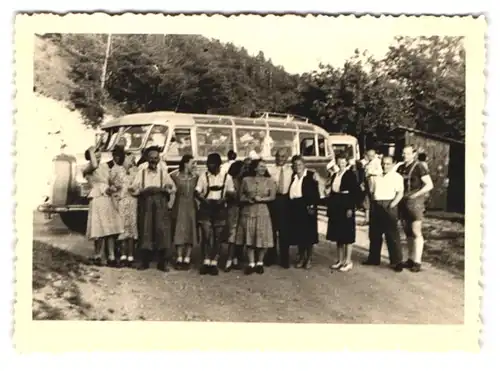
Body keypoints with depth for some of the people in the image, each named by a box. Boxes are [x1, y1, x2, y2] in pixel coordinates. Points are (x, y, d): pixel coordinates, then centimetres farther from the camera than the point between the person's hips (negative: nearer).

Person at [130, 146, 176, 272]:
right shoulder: (141, 172, 9)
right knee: (146, 231, -2)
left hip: (160, 204, 0)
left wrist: (164, 189, -7)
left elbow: (173, 188, 9)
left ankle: (162, 262, 1)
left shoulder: (163, 172, 10)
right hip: (145, 204, 0)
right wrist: (145, 190, -17)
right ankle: (144, 262, 8)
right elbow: (134, 188, 0)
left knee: (162, 230, -6)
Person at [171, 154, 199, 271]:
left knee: (190, 231, 2)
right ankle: (179, 258, 7)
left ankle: (187, 259, 9)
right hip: (179, 207, -2)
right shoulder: (175, 176, -1)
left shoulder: (195, 177, 4)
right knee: (179, 231, 1)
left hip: (191, 207, 2)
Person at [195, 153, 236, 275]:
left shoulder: (227, 177, 4)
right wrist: (204, 200, -17)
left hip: (220, 209, 0)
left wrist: (223, 199, -15)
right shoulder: (203, 176, 5)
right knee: (207, 235, -7)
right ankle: (206, 262, 0)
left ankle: (214, 263, 9)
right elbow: (197, 192, 1)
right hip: (206, 209, 0)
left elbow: (231, 193, 4)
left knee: (218, 236, 2)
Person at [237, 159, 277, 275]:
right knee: (249, 239, 1)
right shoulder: (246, 180, 6)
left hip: (262, 212, -1)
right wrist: (248, 199, -10)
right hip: (248, 212, 1)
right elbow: (240, 196, 9)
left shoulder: (269, 181, 4)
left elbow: (272, 197, -3)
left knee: (262, 238, 0)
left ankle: (260, 263, 15)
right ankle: (251, 263, 9)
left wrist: (260, 199, -14)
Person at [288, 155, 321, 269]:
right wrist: (290, 206, 2)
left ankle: (309, 258, 13)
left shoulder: (310, 175, -4)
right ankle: (301, 257, 22)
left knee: (308, 233, 2)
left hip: (307, 207, -5)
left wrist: (313, 205, -18)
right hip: (295, 208, 5)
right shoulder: (293, 177, 13)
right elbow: (290, 192, 12)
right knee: (298, 233, 9)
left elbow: (315, 192, -10)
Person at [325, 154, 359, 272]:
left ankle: (348, 261, 7)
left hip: (346, 206, -7)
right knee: (337, 235, 11)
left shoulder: (351, 174, -7)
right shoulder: (335, 175, 14)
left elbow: (354, 192, -13)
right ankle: (340, 260, 21)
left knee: (347, 235, -1)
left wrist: (350, 208, -18)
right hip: (335, 207, 7)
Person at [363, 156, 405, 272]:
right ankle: (374, 258, 25)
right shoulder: (376, 176, 17)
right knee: (374, 234, 12)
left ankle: (397, 261, 3)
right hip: (376, 206, 6)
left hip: (388, 205, -6)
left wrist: (392, 204, -20)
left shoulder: (397, 176, 0)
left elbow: (400, 193, -9)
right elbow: (371, 191, 19)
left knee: (392, 234, -4)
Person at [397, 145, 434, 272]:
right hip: (403, 203, 6)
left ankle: (417, 261, -3)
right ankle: (410, 259, 20)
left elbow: (429, 185, -10)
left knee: (416, 232, -6)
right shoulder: (400, 168, 10)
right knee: (408, 232, 11)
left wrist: (415, 195, -16)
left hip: (414, 202, -6)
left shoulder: (418, 167, -7)